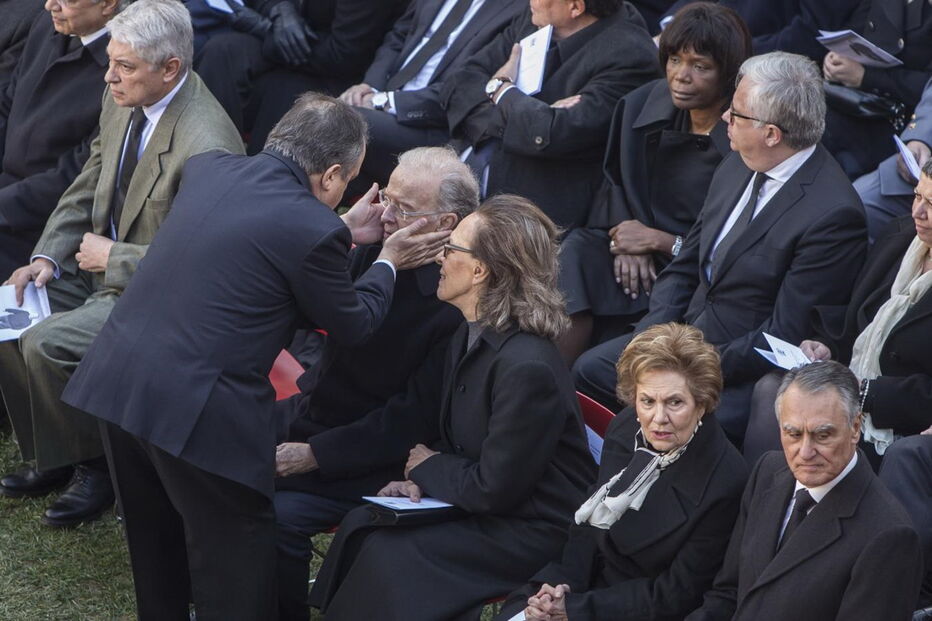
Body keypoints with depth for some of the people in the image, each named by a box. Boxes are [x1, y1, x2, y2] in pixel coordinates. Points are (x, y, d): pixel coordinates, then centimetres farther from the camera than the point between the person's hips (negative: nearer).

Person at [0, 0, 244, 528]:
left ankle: (96, 466, 0)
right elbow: (89, 186, 11)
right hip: (101, 262, 9)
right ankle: (51, 456, 12)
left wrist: (112, 258, -17)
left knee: (45, 344, -24)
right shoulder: (122, 100, -2)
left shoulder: (208, 148, -29)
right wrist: (47, 257, -2)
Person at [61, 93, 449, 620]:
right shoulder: (313, 229, -13)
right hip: (199, 412, -7)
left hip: (114, 380, 7)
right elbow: (353, 326, 3)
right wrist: (388, 263, 19)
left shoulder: (208, 167, 7)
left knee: (157, 550, 26)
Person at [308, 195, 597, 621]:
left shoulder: (528, 367, -26)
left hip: (532, 533, -9)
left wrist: (429, 468, -6)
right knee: (360, 526, -8)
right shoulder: (470, 338, 4)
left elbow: (495, 488, -22)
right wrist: (418, 477, -6)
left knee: (389, 554, -21)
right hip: (480, 506, 9)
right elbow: (433, 426, 14)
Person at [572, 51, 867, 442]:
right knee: (588, 370, 3)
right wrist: (652, 336, -4)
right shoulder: (737, 167, 3)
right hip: (685, 335, 8)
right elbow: (684, 267, 12)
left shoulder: (833, 215, -23)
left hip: (743, 376, -8)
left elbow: (785, 337, -21)